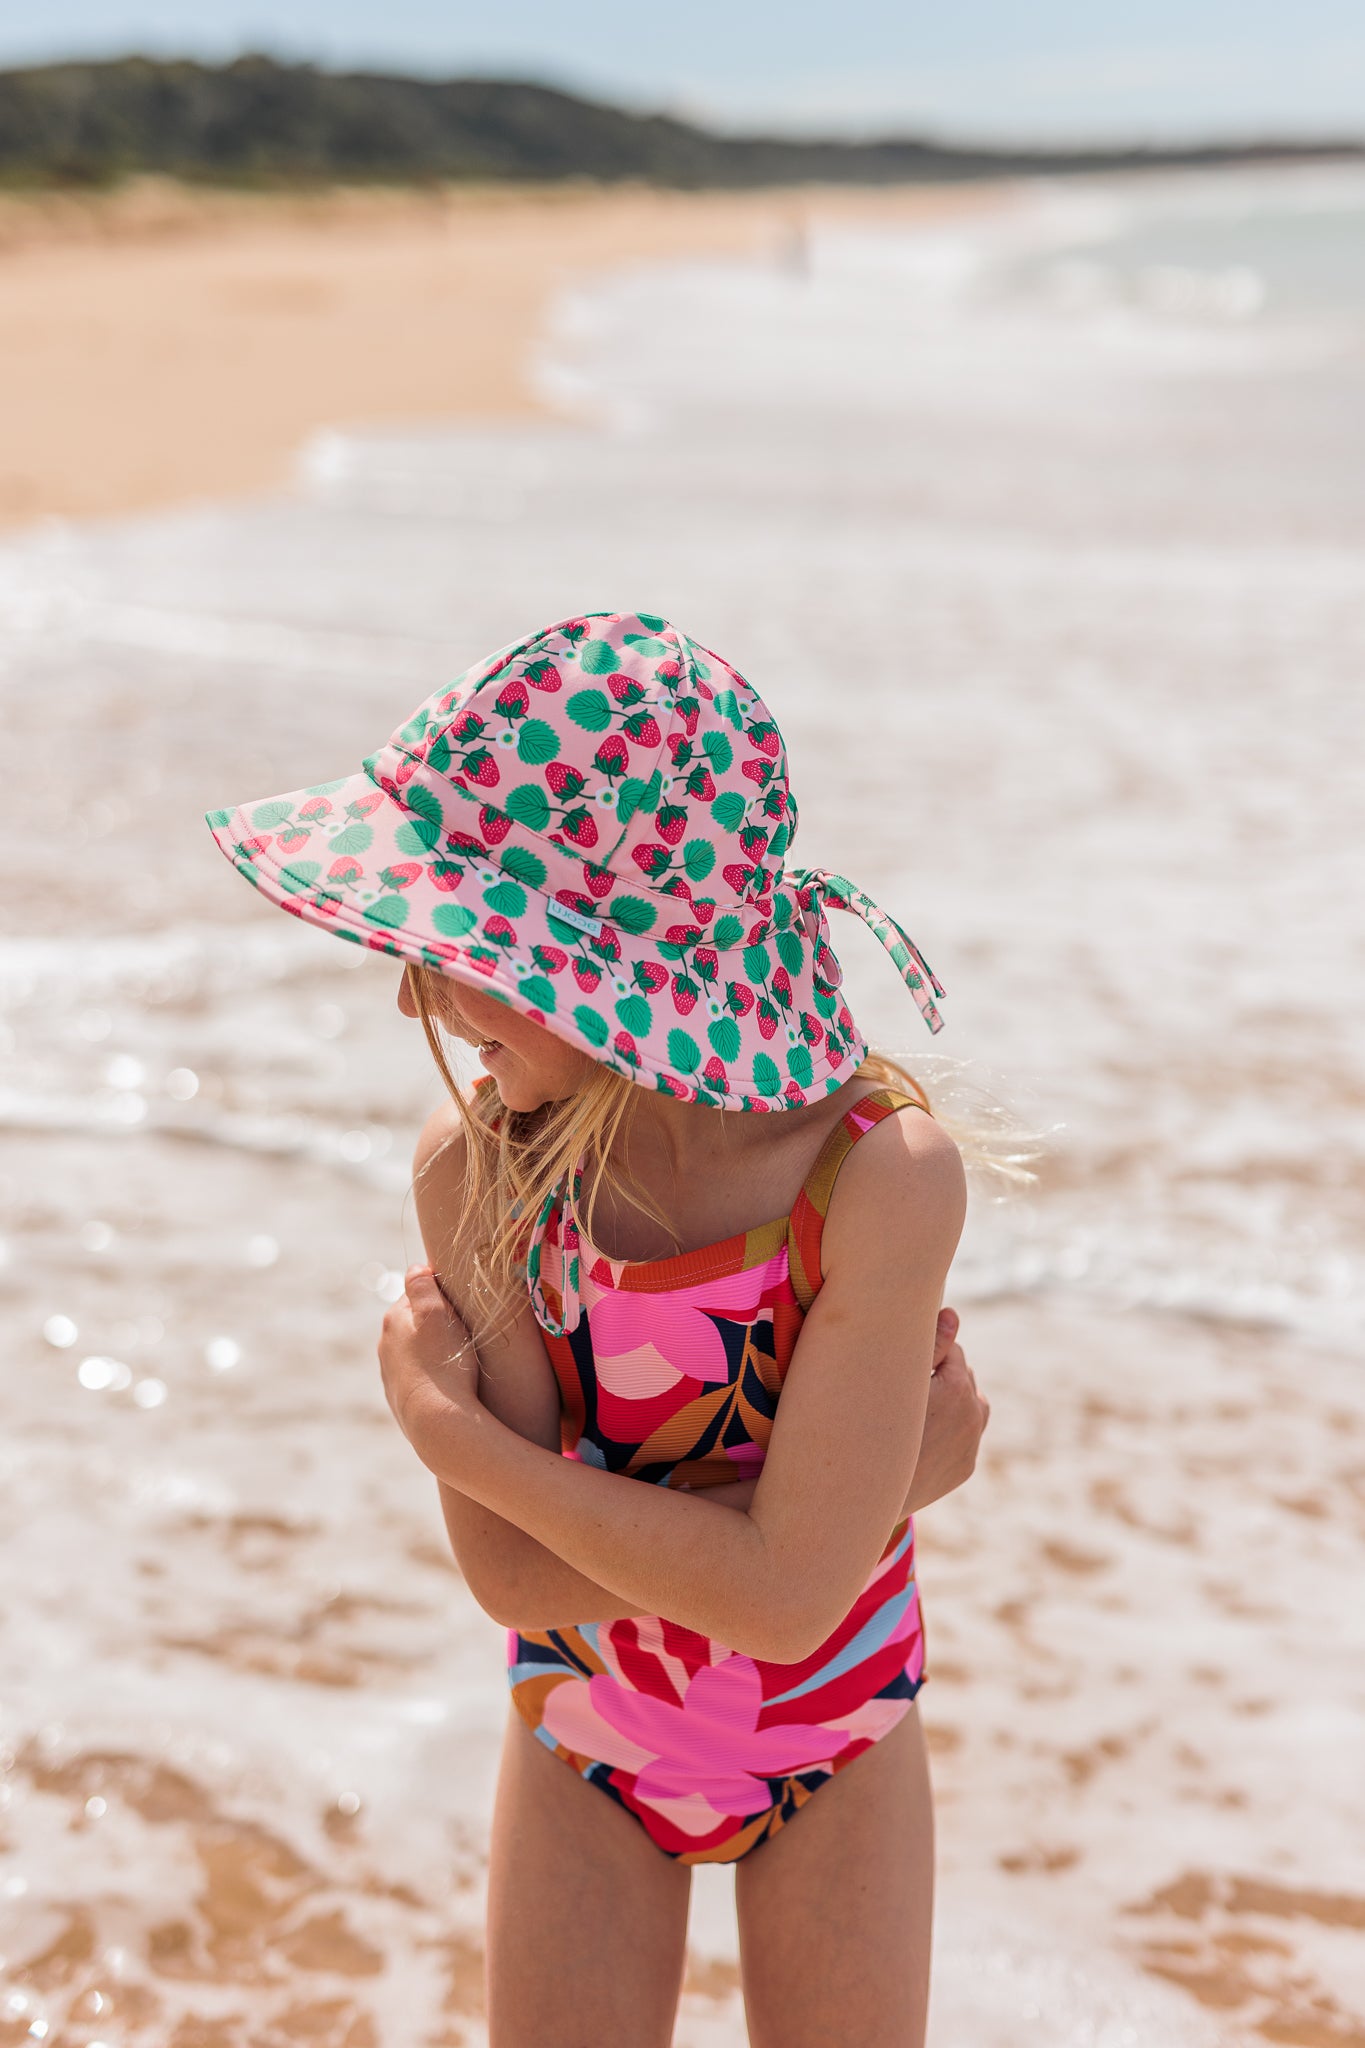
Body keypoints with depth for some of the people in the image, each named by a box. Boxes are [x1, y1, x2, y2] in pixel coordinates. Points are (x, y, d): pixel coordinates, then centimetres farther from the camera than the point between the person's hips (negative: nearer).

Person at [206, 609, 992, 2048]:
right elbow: (514, 1578, -24)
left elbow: (789, 1594, -31)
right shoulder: (473, 1169, -22)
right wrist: (892, 1472, -28)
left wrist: (446, 1426, -26)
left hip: (835, 1749, -1)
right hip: (583, 1746, 1)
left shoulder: (882, 1177, -29)